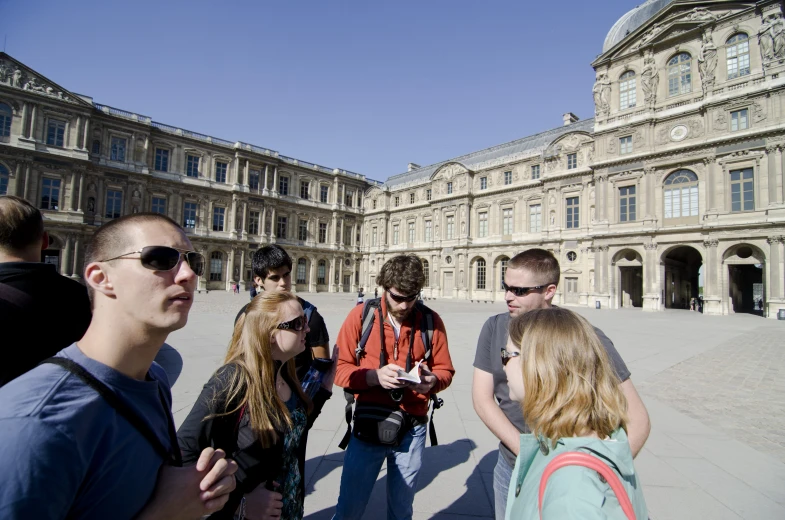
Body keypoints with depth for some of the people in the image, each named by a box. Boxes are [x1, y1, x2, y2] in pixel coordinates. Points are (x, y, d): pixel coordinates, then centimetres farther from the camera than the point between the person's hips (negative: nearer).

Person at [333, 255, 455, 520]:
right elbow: (339, 369, -7)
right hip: (367, 427, -1)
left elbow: (445, 370, 3)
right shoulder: (361, 315, -9)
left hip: (412, 431, 1)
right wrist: (375, 376, -23)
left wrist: (432, 381, -19)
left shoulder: (431, 321, -4)